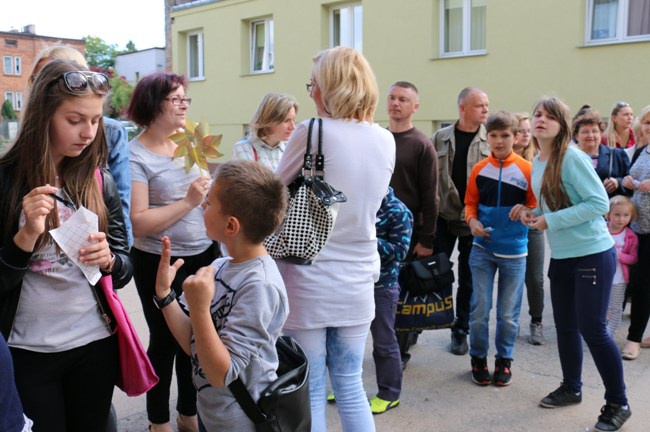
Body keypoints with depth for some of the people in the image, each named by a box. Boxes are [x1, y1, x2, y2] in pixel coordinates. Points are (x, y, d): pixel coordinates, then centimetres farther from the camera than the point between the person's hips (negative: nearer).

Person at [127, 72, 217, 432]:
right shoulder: (135, 156, -13)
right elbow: (138, 223, -21)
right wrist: (188, 202, -24)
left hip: (202, 256, 6)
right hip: (160, 264, -6)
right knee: (165, 341, 8)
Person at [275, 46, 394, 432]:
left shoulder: (312, 132, -14)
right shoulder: (386, 141, 2)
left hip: (308, 283, -4)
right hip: (357, 283, 5)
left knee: (310, 392, 9)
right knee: (350, 386, 18)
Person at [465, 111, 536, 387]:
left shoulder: (527, 169, -5)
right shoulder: (479, 169, 1)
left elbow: (535, 205, 0)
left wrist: (526, 212, -21)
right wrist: (472, 221, -10)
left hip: (514, 251, -1)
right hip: (483, 249, 1)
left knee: (508, 313, 10)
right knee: (479, 309, 5)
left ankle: (504, 360, 28)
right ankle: (478, 359, 22)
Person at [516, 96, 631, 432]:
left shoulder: (572, 157, -17)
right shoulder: (537, 162, 7)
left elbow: (600, 202, -22)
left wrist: (551, 221, -21)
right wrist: (534, 215, -2)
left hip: (592, 254, -8)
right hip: (560, 256, 8)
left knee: (592, 329, -3)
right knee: (565, 326, 15)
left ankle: (618, 403, 15)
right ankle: (571, 388, 34)